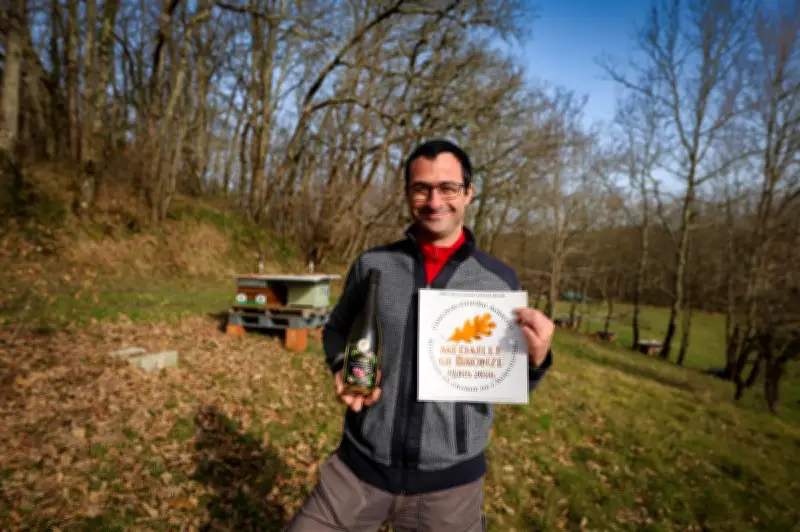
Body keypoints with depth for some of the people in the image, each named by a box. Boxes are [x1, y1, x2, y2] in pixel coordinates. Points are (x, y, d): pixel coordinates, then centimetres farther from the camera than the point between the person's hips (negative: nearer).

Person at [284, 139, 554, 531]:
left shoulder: (499, 280, -6)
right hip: (360, 467, 1)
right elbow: (337, 331, 11)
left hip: (449, 480, 0)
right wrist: (344, 369, -9)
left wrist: (534, 359, -20)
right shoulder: (372, 265, -5)